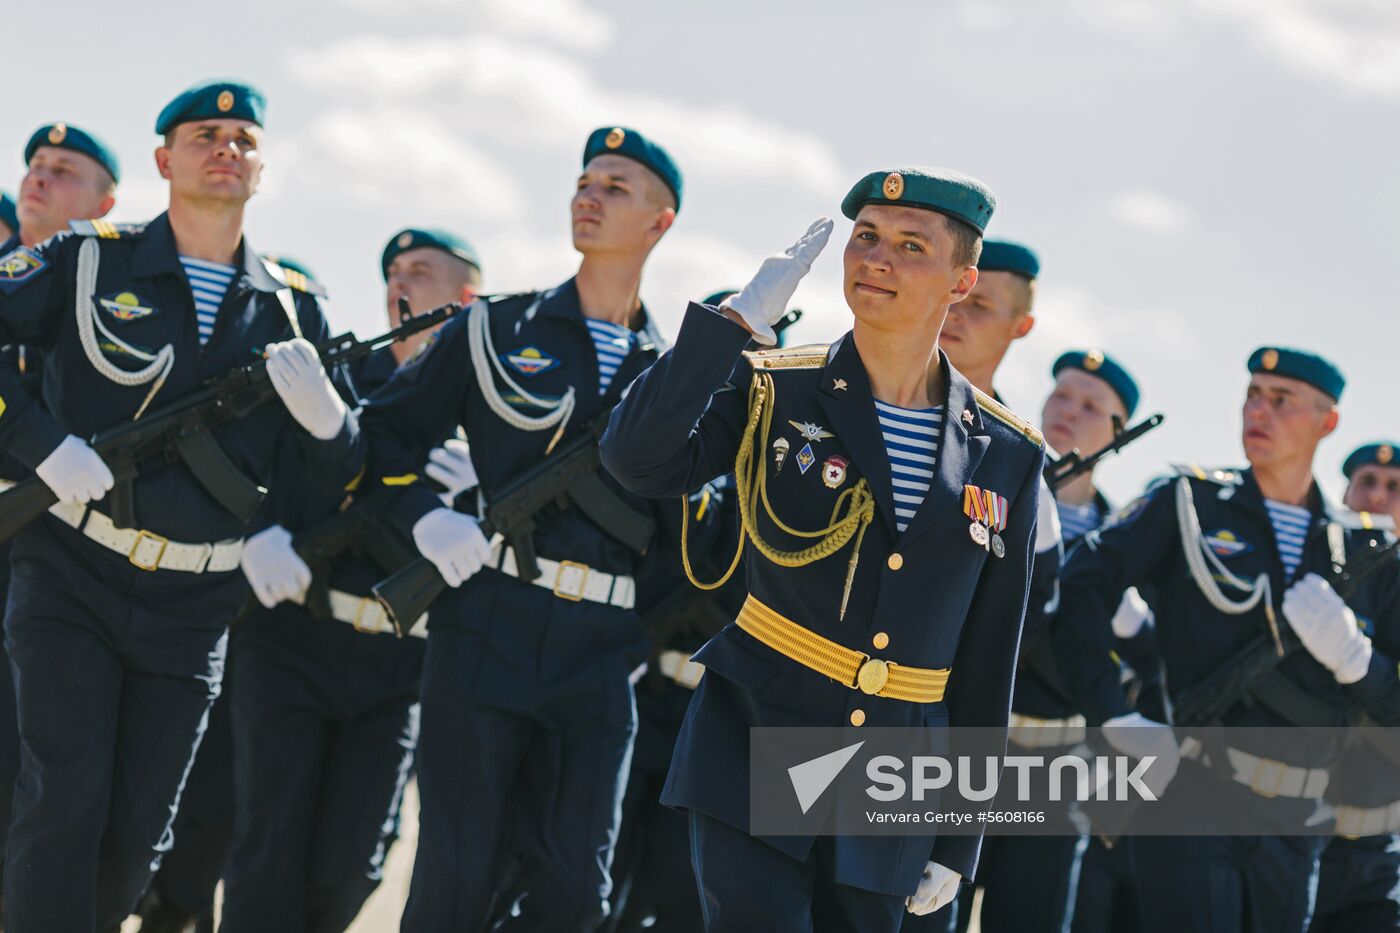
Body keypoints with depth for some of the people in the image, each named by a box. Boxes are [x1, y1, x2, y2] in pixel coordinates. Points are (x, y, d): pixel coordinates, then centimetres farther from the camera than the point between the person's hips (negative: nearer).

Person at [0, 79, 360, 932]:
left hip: (191, 609, 3)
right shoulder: (90, 263, -1)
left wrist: (325, 416, -16)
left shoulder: (292, 311, 7)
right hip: (74, 580, -3)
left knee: (137, 839, 5)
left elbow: (336, 477, 7)